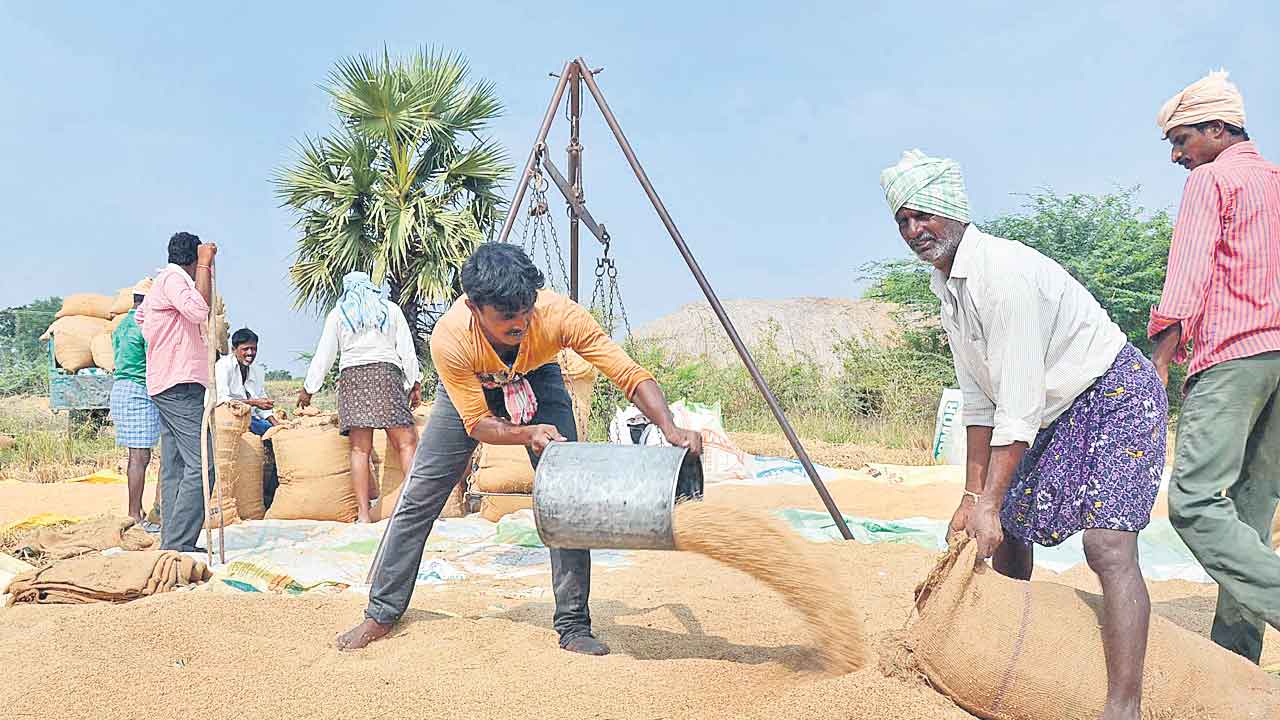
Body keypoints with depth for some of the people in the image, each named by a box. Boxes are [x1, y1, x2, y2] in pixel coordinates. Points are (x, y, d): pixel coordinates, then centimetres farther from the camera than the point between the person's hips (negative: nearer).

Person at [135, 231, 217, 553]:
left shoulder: (159, 283, 23)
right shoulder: (174, 278, -7)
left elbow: (140, 314, 43)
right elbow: (199, 310, -27)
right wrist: (205, 265, -20)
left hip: (166, 385, 11)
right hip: (181, 385, -11)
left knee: (174, 468, 7)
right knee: (201, 466, -15)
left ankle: (172, 542, 8)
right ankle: (178, 544, -18)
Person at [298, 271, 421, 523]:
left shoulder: (338, 314, 17)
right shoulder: (391, 309, 16)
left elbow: (324, 355, 13)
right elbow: (407, 350, 10)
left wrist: (308, 388, 20)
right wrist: (415, 383, 11)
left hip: (352, 376, 1)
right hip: (387, 373, -1)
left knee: (360, 448, -4)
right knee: (406, 442, -6)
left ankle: (363, 513, -9)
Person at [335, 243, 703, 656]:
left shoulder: (559, 315, -39)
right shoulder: (449, 338, -38)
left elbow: (632, 375, -38)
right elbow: (477, 423, -29)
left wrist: (671, 430, -54)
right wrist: (528, 434, -48)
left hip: (536, 379, 0)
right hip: (470, 386, 0)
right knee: (419, 496, -2)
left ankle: (574, 627, -3)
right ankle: (381, 614, 15)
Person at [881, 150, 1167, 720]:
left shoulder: (1004, 271, -27)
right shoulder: (946, 286, 2)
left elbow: (1019, 404, -28)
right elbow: (979, 399, 5)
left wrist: (990, 504, -26)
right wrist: (973, 494, 3)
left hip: (1117, 394, -9)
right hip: (1059, 412, 10)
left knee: (1107, 545, -22)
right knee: (1007, 531, 12)